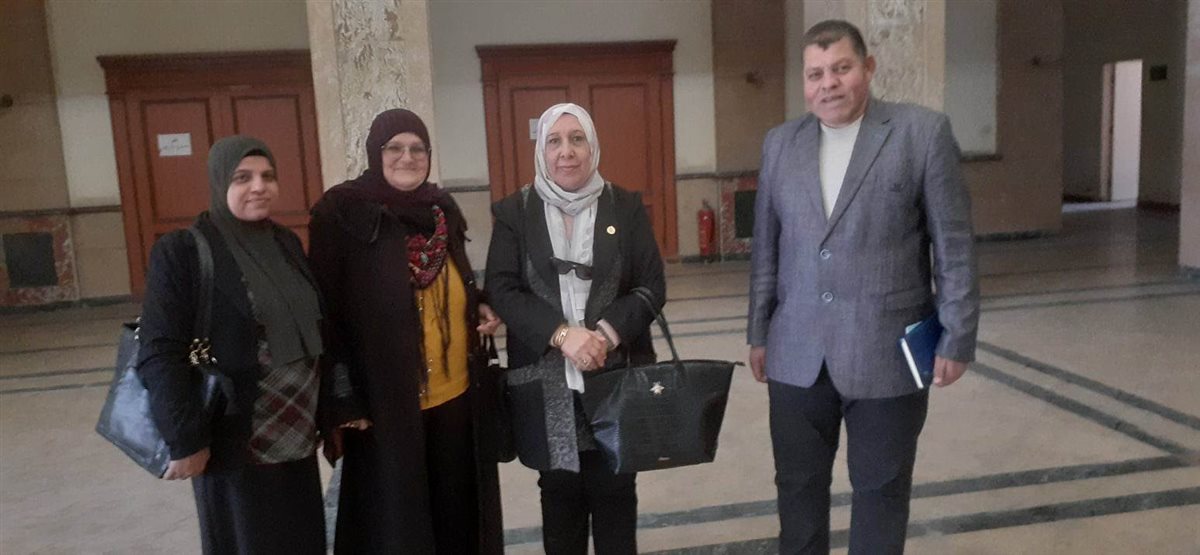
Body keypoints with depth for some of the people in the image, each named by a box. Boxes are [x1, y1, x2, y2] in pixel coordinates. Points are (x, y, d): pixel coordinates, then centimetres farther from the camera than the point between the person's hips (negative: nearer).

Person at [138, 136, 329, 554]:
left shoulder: (287, 242, 7)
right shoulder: (181, 252, -11)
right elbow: (160, 356, -16)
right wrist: (185, 440, -18)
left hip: (297, 437, 6)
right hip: (235, 442, -5)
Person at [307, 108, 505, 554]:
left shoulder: (442, 209, 5)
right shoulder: (342, 213, -10)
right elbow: (328, 310, -11)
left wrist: (481, 308, -3)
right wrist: (344, 401, -14)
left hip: (456, 395, 5)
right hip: (385, 402, -5)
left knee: (455, 510, 17)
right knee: (394, 519, 10)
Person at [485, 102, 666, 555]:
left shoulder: (626, 206, 4)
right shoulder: (514, 212, 3)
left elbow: (652, 286, 1)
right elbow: (501, 290, -4)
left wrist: (608, 333, -17)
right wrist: (562, 334, -19)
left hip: (617, 378, 0)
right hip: (546, 383, 0)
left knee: (615, 492, 8)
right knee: (560, 493, 11)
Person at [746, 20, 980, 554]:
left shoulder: (924, 131, -4)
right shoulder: (780, 143, 7)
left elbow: (953, 245, -4)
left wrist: (956, 339, -5)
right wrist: (759, 331, 11)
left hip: (888, 351, -3)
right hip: (796, 354, 3)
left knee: (880, 491, 11)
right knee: (798, 486, 13)